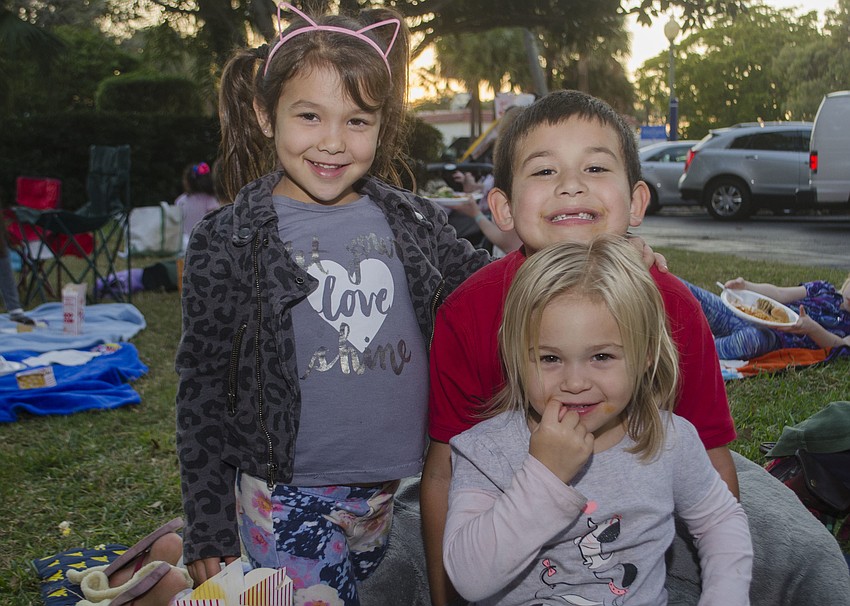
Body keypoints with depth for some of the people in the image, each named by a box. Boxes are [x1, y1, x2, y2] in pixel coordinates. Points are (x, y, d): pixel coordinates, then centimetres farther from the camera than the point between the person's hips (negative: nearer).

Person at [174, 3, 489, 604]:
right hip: (287, 502, -3)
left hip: (393, 494, 4)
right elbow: (203, 386, -1)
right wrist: (207, 529, 1)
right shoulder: (228, 242, -5)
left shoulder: (418, 223, 3)